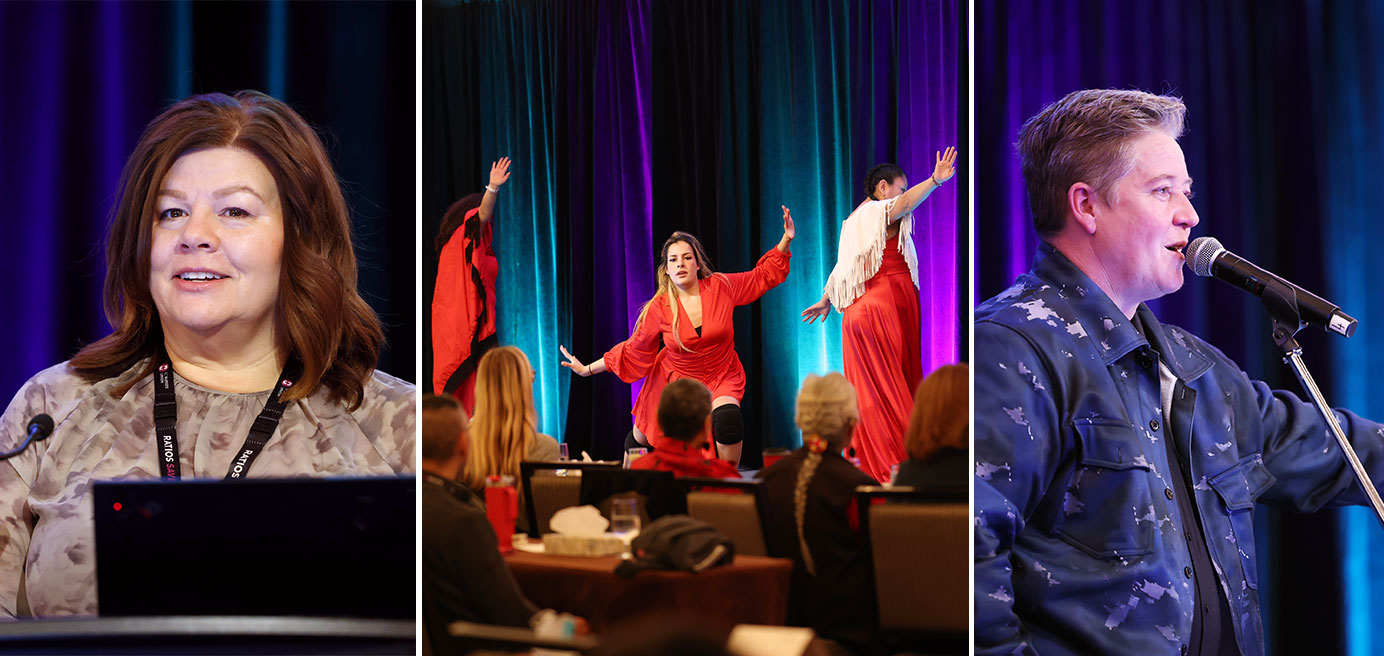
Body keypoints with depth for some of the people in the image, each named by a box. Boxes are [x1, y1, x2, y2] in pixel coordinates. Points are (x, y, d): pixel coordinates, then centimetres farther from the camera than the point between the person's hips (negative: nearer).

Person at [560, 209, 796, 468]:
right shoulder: (659, 308, -15)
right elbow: (634, 352, -4)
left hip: (721, 378, -1)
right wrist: (588, 369, -5)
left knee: (728, 418, -32)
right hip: (675, 378, 1)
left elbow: (763, 275, 3)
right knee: (641, 437, 12)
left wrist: (785, 241, -6)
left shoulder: (721, 287, -13)